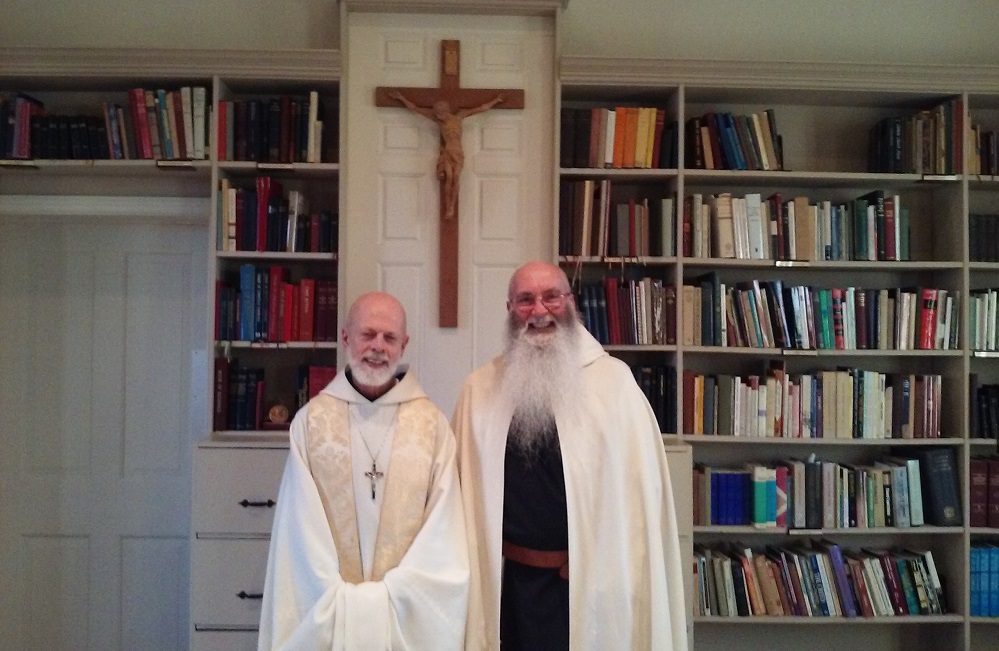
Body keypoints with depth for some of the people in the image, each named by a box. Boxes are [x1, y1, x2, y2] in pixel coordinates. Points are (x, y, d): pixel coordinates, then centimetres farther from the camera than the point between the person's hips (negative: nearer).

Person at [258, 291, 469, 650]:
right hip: (326, 609, 0)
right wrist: (340, 599, -10)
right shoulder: (311, 420, -2)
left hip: (409, 611, 0)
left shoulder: (432, 424, -3)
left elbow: (443, 526, -5)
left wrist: (394, 595, -12)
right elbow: (301, 524, -3)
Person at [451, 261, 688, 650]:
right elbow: (464, 486, 5)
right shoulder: (481, 388, 2)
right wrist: (464, 567, 1)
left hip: (593, 578, -2)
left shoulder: (613, 380, -7)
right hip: (512, 578, 2)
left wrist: (627, 569, -9)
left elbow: (641, 487, -7)